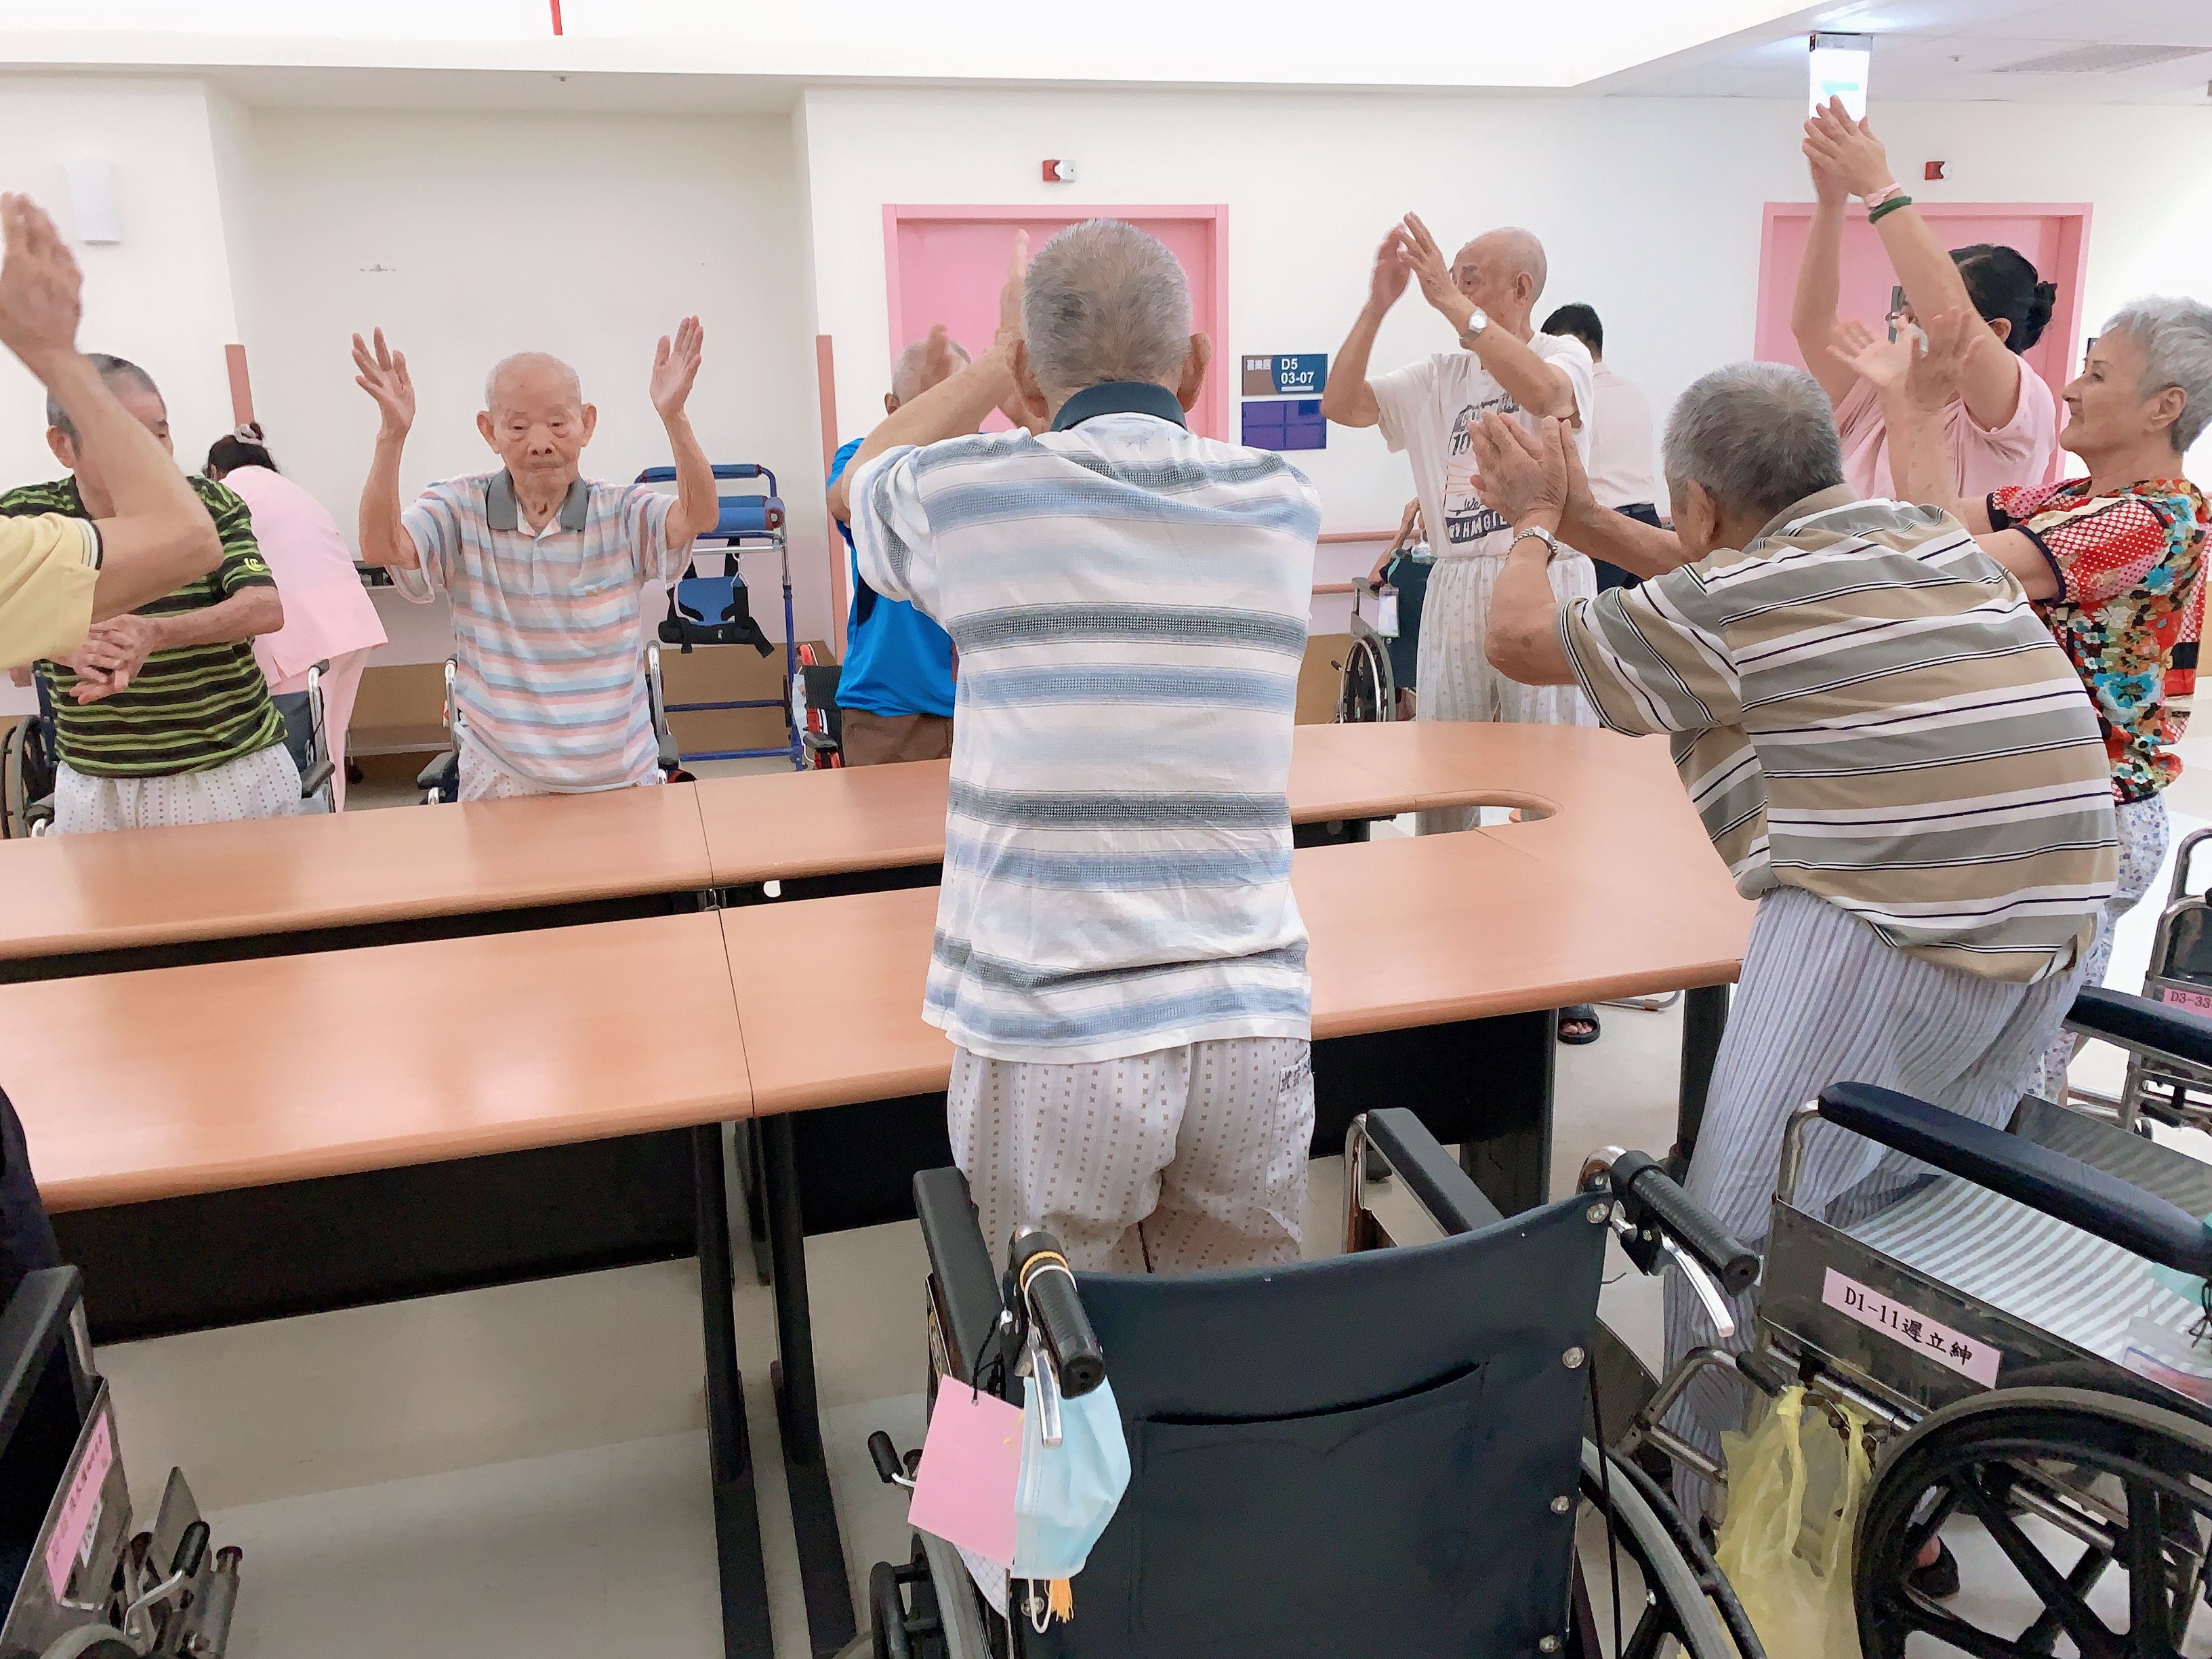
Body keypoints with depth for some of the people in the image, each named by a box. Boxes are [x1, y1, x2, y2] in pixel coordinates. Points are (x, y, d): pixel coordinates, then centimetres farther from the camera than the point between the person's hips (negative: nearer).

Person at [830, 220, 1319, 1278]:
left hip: (1050, 1044, -3)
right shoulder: (1285, 505, 5)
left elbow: (854, 486, 21)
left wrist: (996, 364, 28)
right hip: (1252, 1028, 3)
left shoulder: (969, 489, -4)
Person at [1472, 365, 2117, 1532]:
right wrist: (1584, 517, 38)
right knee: (1910, 1209, 19)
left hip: (1877, 933, -8)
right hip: (2052, 927, 8)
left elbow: (1518, 638, 8)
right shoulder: (1936, 538, 16)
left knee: (1746, 1223, 4)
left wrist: (1534, 524, 27)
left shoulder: (1726, 601, -4)